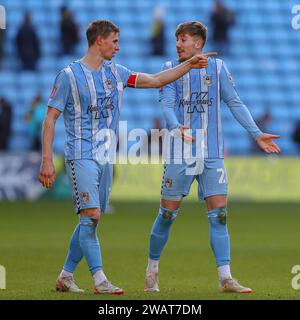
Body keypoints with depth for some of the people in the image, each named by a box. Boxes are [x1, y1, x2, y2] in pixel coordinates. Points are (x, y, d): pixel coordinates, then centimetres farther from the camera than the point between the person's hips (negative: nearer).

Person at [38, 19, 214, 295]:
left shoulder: (115, 73, 12)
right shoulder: (69, 75, -6)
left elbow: (156, 80, 18)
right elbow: (50, 119, -6)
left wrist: (189, 65, 10)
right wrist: (47, 161, -12)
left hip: (105, 158, 7)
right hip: (81, 156, -7)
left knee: (91, 220, 6)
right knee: (91, 215, -14)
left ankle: (66, 276, 16)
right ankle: (100, 280, -13)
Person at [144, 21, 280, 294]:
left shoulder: (217, 67, 8)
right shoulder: (170, 69, 3)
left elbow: (235, 103, 10)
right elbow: (166, 105, -9)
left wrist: (257, 134, 3)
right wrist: (177, 128, -29)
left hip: (212, 154, 2)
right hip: (179, 153, -1)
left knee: (219, 214, -5)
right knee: (167, 214, 2)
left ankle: (225, 278, -5)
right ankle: (152, 271, 19)